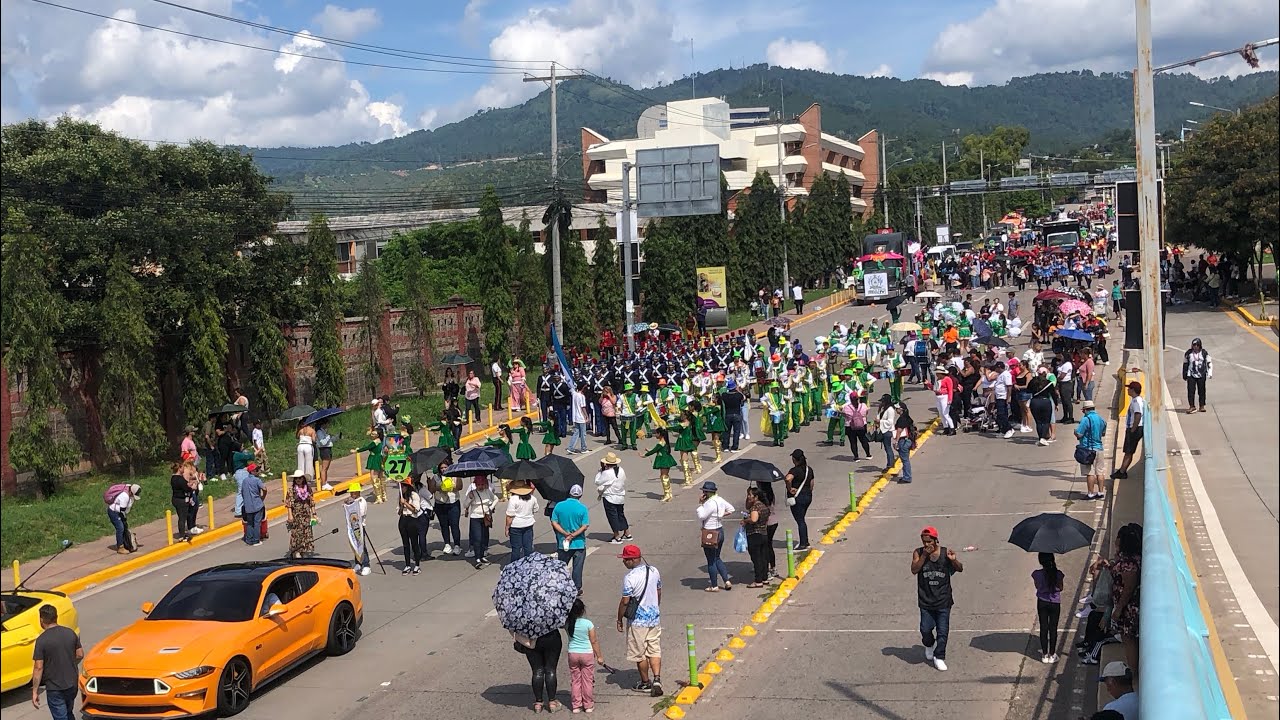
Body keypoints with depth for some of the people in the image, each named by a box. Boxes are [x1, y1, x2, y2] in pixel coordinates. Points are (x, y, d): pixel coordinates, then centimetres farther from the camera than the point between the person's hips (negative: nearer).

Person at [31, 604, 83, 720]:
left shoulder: (42, 640, -17)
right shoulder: (70, 633, -2)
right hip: (72, 684, 5)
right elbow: (80, 655, 6)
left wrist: (35, 691, -10)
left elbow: (38, 668, -16)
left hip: (54, 688, -5)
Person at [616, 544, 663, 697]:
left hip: (637, 621, -6)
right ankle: (657, 680, -5)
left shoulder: (630, 577, -20)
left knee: (639, 653, 9)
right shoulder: (654, 571, 1)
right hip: (654, 617, 6)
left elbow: (625, 602, -17)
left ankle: (646, 683, 20)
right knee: (654, 650, 10)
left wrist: (619, 619, -4)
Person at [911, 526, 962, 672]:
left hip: (943, 600, 0)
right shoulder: (918, 553, -4)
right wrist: (925, 555, -23)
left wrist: (954, 560, -22)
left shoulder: (945, 552, -4)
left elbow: (960, 569, -1)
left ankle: (939, 657, 15)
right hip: (926, 601, 0)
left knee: (943, 631, 1)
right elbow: (914, 570, -16)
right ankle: (929, 645, 37)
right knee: (925, 629, 5)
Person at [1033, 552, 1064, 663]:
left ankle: (1044, 654, 19)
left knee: (1043, 628, 13)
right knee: (1053, 628, 11)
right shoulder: (1058, 574, -18)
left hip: (1042, 603, 1)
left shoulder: (1037, 574, -16)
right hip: (1055, 603, -1)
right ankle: (1052, 654, 17)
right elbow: (1060, 588, -3)